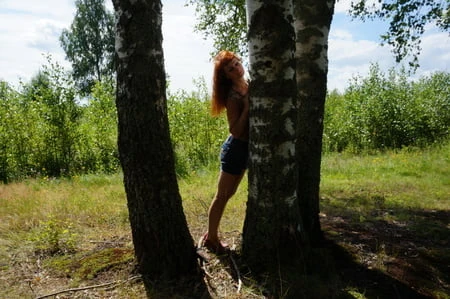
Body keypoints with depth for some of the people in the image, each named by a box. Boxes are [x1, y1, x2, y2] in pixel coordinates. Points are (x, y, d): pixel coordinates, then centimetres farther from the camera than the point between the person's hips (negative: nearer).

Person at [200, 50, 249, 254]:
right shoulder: (233, 97, -20)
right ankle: (211, 238, 19)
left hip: (247, 148, 8)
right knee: (222, 196, 4)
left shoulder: (250, 87, 5)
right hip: (236, 148, -8)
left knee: (229, 194, 16)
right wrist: (247, 107, -30)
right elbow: (235, 130, -26)